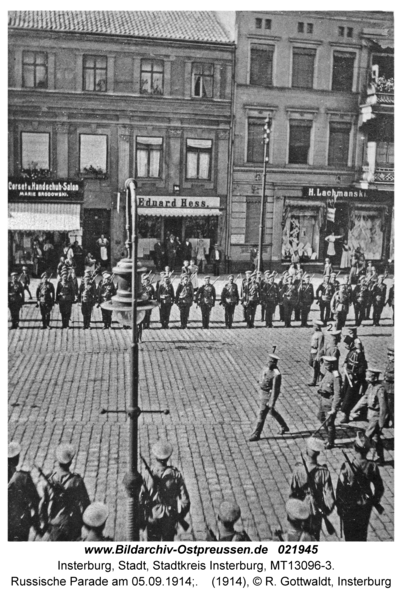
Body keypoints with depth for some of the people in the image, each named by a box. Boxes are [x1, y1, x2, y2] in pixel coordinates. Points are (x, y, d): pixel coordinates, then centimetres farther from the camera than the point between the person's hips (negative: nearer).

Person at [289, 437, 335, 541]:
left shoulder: (298, 469, -21)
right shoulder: (323, 471, -18)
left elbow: (293, 492, -14)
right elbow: (329, 494, -14)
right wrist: (327, 509, 4)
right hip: (316, 511, 1)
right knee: (315, 537, 22)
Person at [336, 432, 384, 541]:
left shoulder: (346, 466, -25)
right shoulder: (372, 466, -17)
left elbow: (340, 489, -17)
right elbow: (379, 488, -6)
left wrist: (339, 506, -3)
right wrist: (375, 502, 13)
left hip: (348, 507, -3)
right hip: (366, 507, 3)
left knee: (350, 533, 16)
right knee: (362, 532, 24)